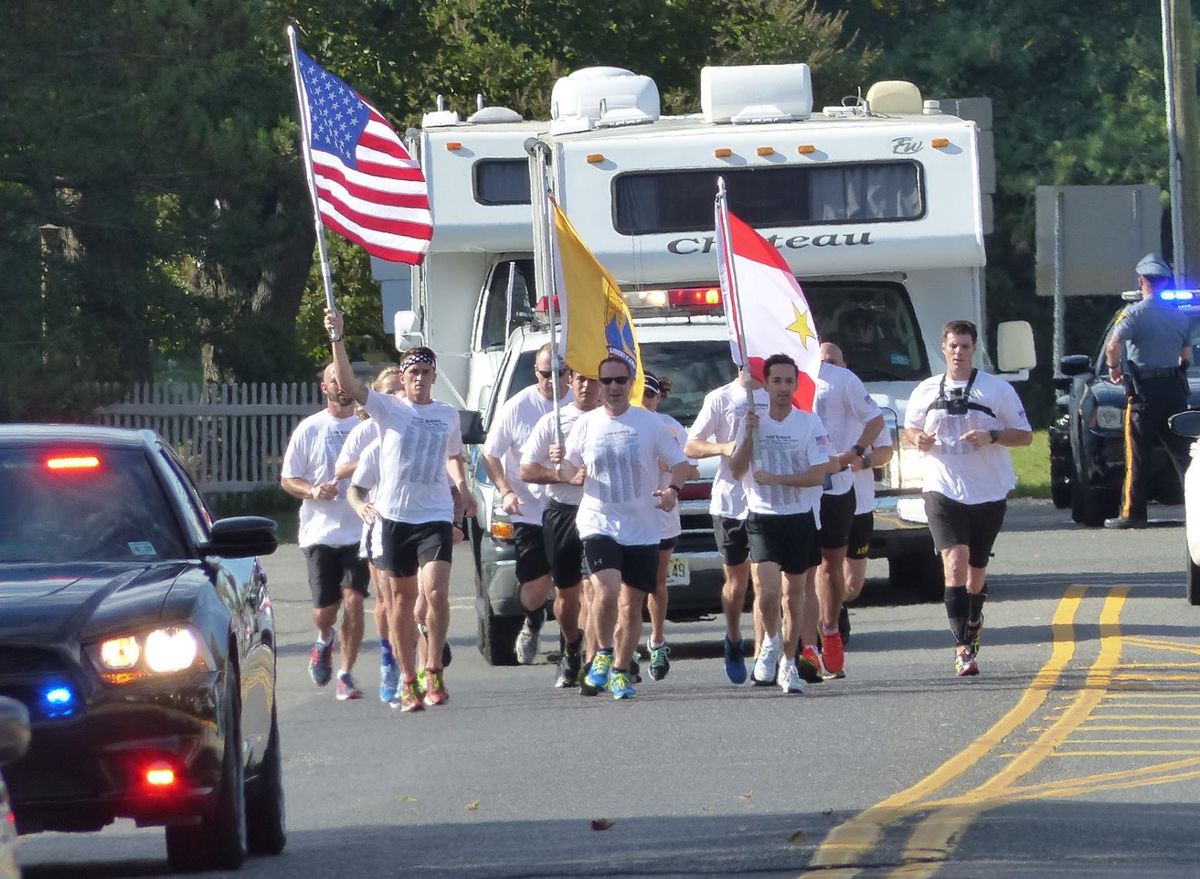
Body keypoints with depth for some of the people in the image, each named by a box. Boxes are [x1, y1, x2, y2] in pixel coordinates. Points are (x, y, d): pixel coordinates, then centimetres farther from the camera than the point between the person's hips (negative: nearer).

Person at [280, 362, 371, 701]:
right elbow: (287, 479, 7)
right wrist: (313, 491, -13)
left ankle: (346, 674, -5)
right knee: (325, 608, 2)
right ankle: (324, 641, 37)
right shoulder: (309, 429, 4)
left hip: (359, 531, -1)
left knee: (353, 600, -13)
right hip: (320, 530, 1)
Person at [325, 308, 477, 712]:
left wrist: (462, 489, 13)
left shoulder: (448, 415, 11)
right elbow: (350, 384, -15)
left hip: (436, 515, 1)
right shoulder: (388, 409, 1)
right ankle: (409, 681, 15)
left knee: (435, 591, -17)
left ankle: (433, 672, -8)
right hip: (396, 514, -1)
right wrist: (337, 338, -27)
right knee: (403, 598, 7)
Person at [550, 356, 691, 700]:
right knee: (607, 589, -23)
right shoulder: (587, 424, 5)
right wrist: (559, 462, -13)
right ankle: (604, 653, 1)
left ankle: (620, 671, 19)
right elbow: (570, 472, 10)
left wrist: (673, 490, -15)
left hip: (642, 529, 1)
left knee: (632, 604, 5)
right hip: (599, 523, -1)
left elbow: (679, 463, 5)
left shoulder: (650, 423, 1)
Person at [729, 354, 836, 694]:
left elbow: (817, 475, -8)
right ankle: (771, 641, 10)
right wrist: (749, 436, -14)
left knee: (793, 596, 7)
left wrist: (775, 479, -17)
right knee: (766, 590, -18)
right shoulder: (754, 422, 3)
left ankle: (788, 664, 19)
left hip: (800, 520, 0)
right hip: (762, 519, 0)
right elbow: (737, 471, -1)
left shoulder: (810, 424, -2)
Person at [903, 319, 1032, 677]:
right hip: (943, 490, -1)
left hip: (989, 492, 1)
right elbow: (909, 430, 20)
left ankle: (973, 622, 43)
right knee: (955, 561, -17)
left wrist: (992, 436, -17)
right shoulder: (926, 391, 7)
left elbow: (1024, 435, 2)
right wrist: (917, 438, -5)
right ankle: (963, 648, -21)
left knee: (977, 568, 12)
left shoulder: (997, 390, 1)